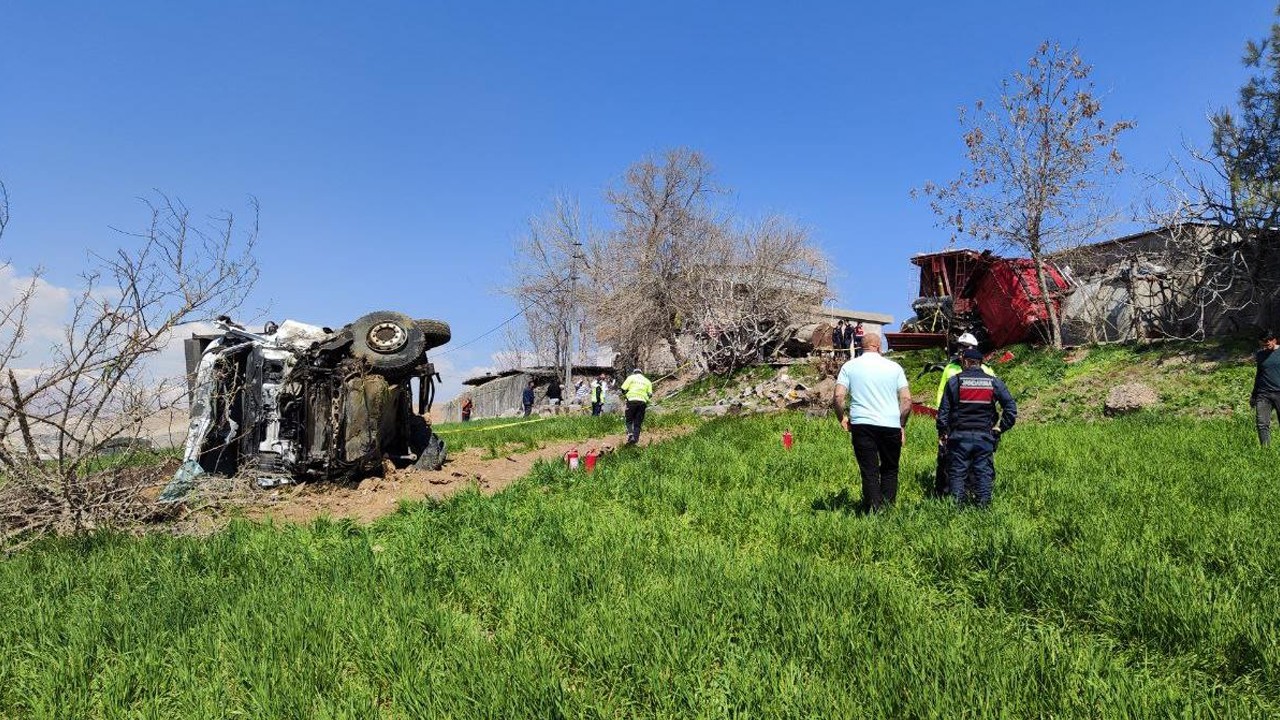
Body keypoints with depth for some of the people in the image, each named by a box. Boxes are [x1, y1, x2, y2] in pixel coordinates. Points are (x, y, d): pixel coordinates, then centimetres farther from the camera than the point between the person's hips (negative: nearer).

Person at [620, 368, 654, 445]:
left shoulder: (631, 377, 13)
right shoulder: (647, 381, 21)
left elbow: (623, 388, 1)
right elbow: (650, 394, 11)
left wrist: (624, 395, 19)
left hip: (632, 400, -2)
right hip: (643, 402, 2)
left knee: (629, 420, 8)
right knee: (638, 423, 8)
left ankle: (630, 434, -13)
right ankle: (635, 438, 1)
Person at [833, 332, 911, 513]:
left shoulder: (850, 366, 4)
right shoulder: (894, 367, 6)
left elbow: (838, 396, -5)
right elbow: (907, 399, 2)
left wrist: (842, 418, 11)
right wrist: (902, 425, 13)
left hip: (862, 424, -1)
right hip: (891, 425, 1)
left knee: (869, 472, 2)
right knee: (890, 470, 14)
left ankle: (874, 512, -3)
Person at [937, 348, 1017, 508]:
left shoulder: (954, 381, -1)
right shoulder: (994, 382, 4)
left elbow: (943, 411, -1)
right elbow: (1011, 407, 1)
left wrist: (942, 432, 9)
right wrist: (1001, 429, 9)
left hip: (960, 436, -1)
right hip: (985, 436, 1)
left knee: (957, 473, 5)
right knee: (984, 472, 7)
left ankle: (957, 506, 5)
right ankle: (983, 505, 7)